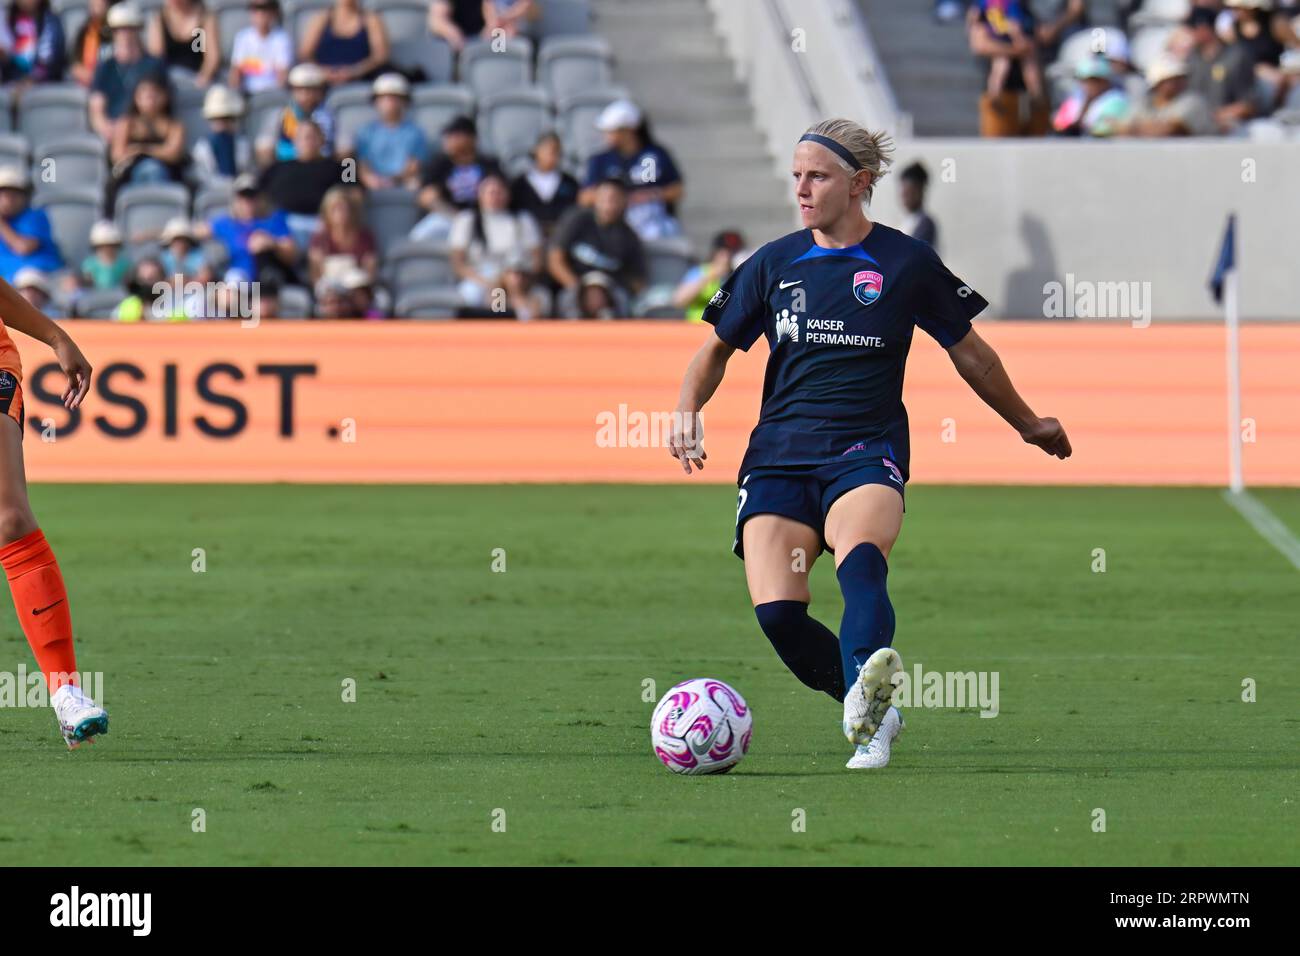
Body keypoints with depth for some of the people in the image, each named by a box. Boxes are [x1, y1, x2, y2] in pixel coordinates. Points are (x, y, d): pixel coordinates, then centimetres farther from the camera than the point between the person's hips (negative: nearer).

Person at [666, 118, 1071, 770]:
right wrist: (687, 412, 3)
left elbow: (969, 354, 19)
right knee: (776, 610, -19)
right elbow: (718, 348, 23)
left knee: (860, 558, -36)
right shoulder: (773, 264, 11)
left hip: (866, 453, -3)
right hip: (779, 458, 3)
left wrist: (1028, 425, 30)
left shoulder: (905, 264, 5)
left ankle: (865, 699, -62)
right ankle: (875, 715, 3)